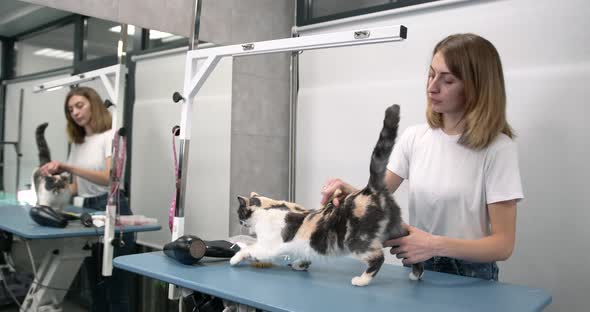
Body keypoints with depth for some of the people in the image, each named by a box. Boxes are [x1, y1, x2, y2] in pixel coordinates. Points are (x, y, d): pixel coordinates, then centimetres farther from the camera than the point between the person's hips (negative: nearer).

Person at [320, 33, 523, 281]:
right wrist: (350, 192, -19)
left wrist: (436, 245, -22)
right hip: (416, 268, 3)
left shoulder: (498, 149, -8)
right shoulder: (413, 137, 6)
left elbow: (503, 245, -9)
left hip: (471, 277, -3)